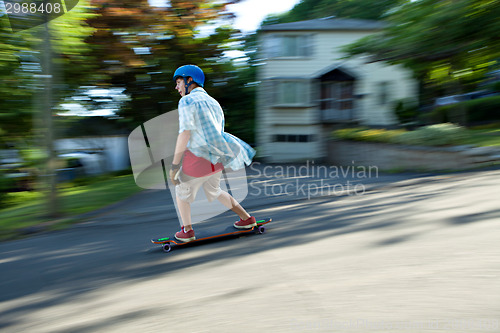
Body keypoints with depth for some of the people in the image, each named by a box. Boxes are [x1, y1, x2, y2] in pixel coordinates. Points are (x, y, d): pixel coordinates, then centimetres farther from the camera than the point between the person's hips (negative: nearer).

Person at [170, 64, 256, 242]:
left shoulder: (187, 100, -8)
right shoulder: (214, 102, 16)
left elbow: (185, 134, -16)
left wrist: (174, 166, -12)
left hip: (198, 158, -7)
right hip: (217, 159, 7)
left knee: (182, 191, 19)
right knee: (214, 191, 28)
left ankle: (187, 231, 23)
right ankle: (247, 219, 30)